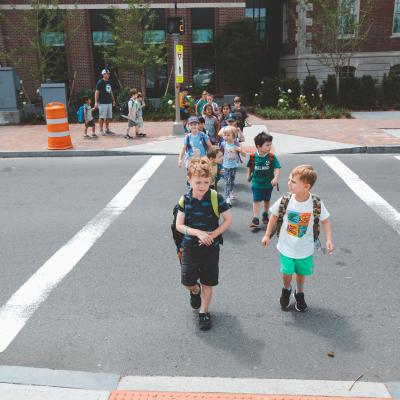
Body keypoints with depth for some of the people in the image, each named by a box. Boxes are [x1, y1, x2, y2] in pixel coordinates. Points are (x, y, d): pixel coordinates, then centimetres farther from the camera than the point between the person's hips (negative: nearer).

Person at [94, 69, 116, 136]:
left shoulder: (109, 82, 14)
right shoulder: (100, 82, -8)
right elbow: (97, 92, -11)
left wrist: (113, 100, 22)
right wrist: (96, 102, -17)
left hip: (109, 102, 7)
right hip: (102, 103, -7)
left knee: (109, 117, 10)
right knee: (102, 117, -4)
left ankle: (107, 129, 20)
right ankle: (101, 130, 3)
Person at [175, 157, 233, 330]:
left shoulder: (216, 198, -14)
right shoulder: (185, 200, -9)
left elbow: (228, 219, -8)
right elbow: (179, 225, -7)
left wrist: (213, 234, -18)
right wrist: (197, 232, -22)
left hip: (211, 248, -1)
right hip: (190, 247, 1)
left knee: (207, 283, 10)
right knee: (187, 281, 7)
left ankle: (204, 312, 31)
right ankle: (195, 291, 43)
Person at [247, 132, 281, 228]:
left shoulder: (272, 157, -14)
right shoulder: (253, 156, -12)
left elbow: (277, 168, -18)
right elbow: (250, 167, 5)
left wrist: (275, 178, -31)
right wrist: (249, 176, 16)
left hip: (268, 183, 1)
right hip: (256, 183, -1)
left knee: (267, 200, 18)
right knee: (256, 201, -2)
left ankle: (265, 215, 39)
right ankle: (255, 219, 2)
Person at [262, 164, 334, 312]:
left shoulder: (316, 203, -20)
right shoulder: (285, 201, -18)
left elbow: (325, 221, -6)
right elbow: (274, 216, -2)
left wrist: (329, 240, -17)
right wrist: (267, 235, 1)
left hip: (305, 249, 0)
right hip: (286, 247, 0)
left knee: (301, 272, 19)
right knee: (287, 272, 12)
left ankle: (299, 294, 47)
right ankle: (286, 290, 45)